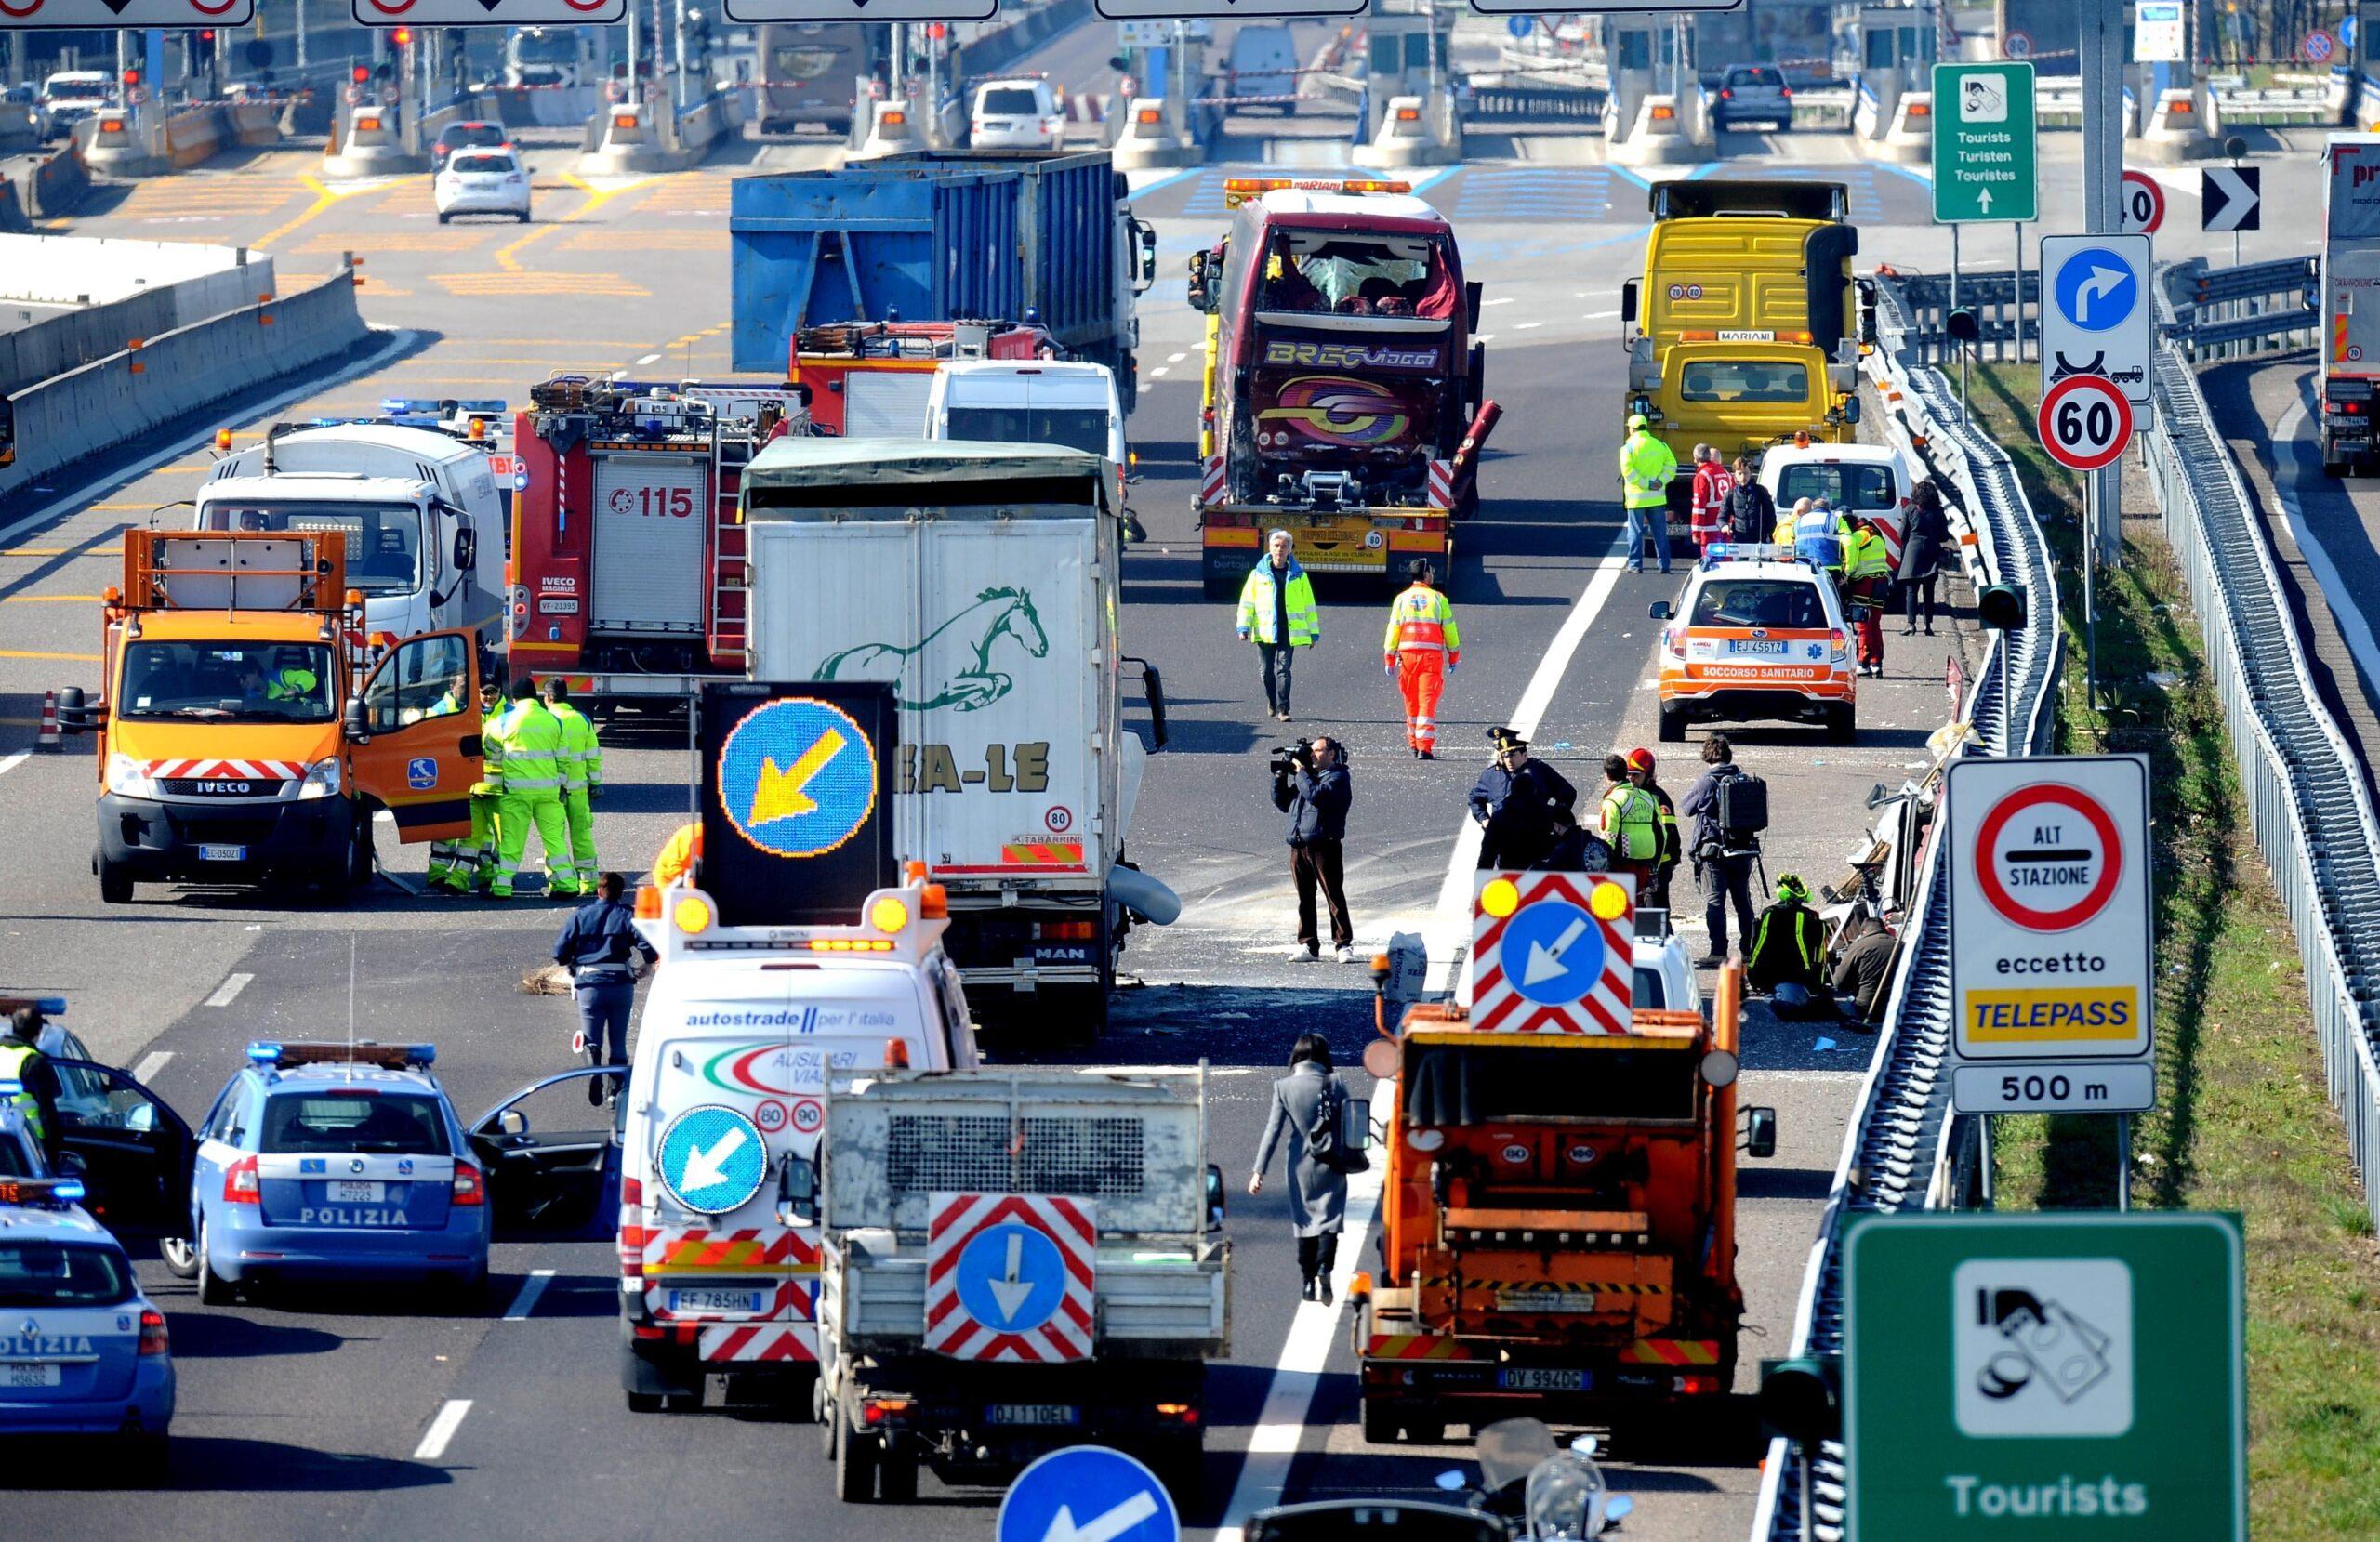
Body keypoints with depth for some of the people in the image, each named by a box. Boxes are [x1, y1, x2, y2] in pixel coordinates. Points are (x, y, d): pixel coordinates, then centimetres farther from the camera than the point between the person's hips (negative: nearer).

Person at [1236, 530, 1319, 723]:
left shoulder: (1298, 576, 8)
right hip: (1265, 632, 1)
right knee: (1267, 671, 6)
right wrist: (1244, 627, -3)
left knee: (1283, 670, -10)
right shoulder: (1259, 574, 7)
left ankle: (1283, 709, -9)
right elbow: (1247, 601, 6)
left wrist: (1313, 633, 10)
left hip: (1288, 633, -1)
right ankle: (1272, 702, 28)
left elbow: (1309, 605, 12)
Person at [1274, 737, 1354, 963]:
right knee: (1304, 898, 8)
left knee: (1334, 896, -5)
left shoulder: (1338, 777, -1)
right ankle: (1308, 945, 12)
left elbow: (1317, 795, -19)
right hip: (1299, 848, 7)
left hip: (1324, 845, -7)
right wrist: (1279, 778, 11)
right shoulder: (1305, 774, 20)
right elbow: (1283, 803, 23)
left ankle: (1344, 944, -3)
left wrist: (1300, 773, -8)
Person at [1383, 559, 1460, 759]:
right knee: (1427, 701, -4)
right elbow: (1449, 629, 3)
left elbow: (1393, 629, 3)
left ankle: (1414, 745, 25)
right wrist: (1454, 656, 13)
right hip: (1432, 656, -2)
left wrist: (1389, 658, 8)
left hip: (1407, 654, 2)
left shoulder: (1402, 599, 5)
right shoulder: (1438, 598, 1)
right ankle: (1425, 747, -13)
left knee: (1412, 702, 15)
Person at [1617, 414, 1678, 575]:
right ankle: (1664, 565, 8)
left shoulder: (1629, 447, -8)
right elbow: (1671, 465, -1)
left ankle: (1635, 564, 4)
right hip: (1657, 497, 4)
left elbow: (1628, 471, -18)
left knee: (1636, 532, 4)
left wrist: (1646, 484, -15)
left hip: (1636, 498, -3)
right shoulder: (1659, 445, 5)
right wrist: (1661, 481, -7)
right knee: (1660, 532, 9)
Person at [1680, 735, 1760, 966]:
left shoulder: (1706, 783, -10)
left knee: (1715, 901, -3)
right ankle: (1749, 949, 18)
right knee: (1743, 901, 13)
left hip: (1714, 852, -5)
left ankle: (1718, 952, -8)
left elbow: (1686, 808, 2)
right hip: (1743, 850, 5)